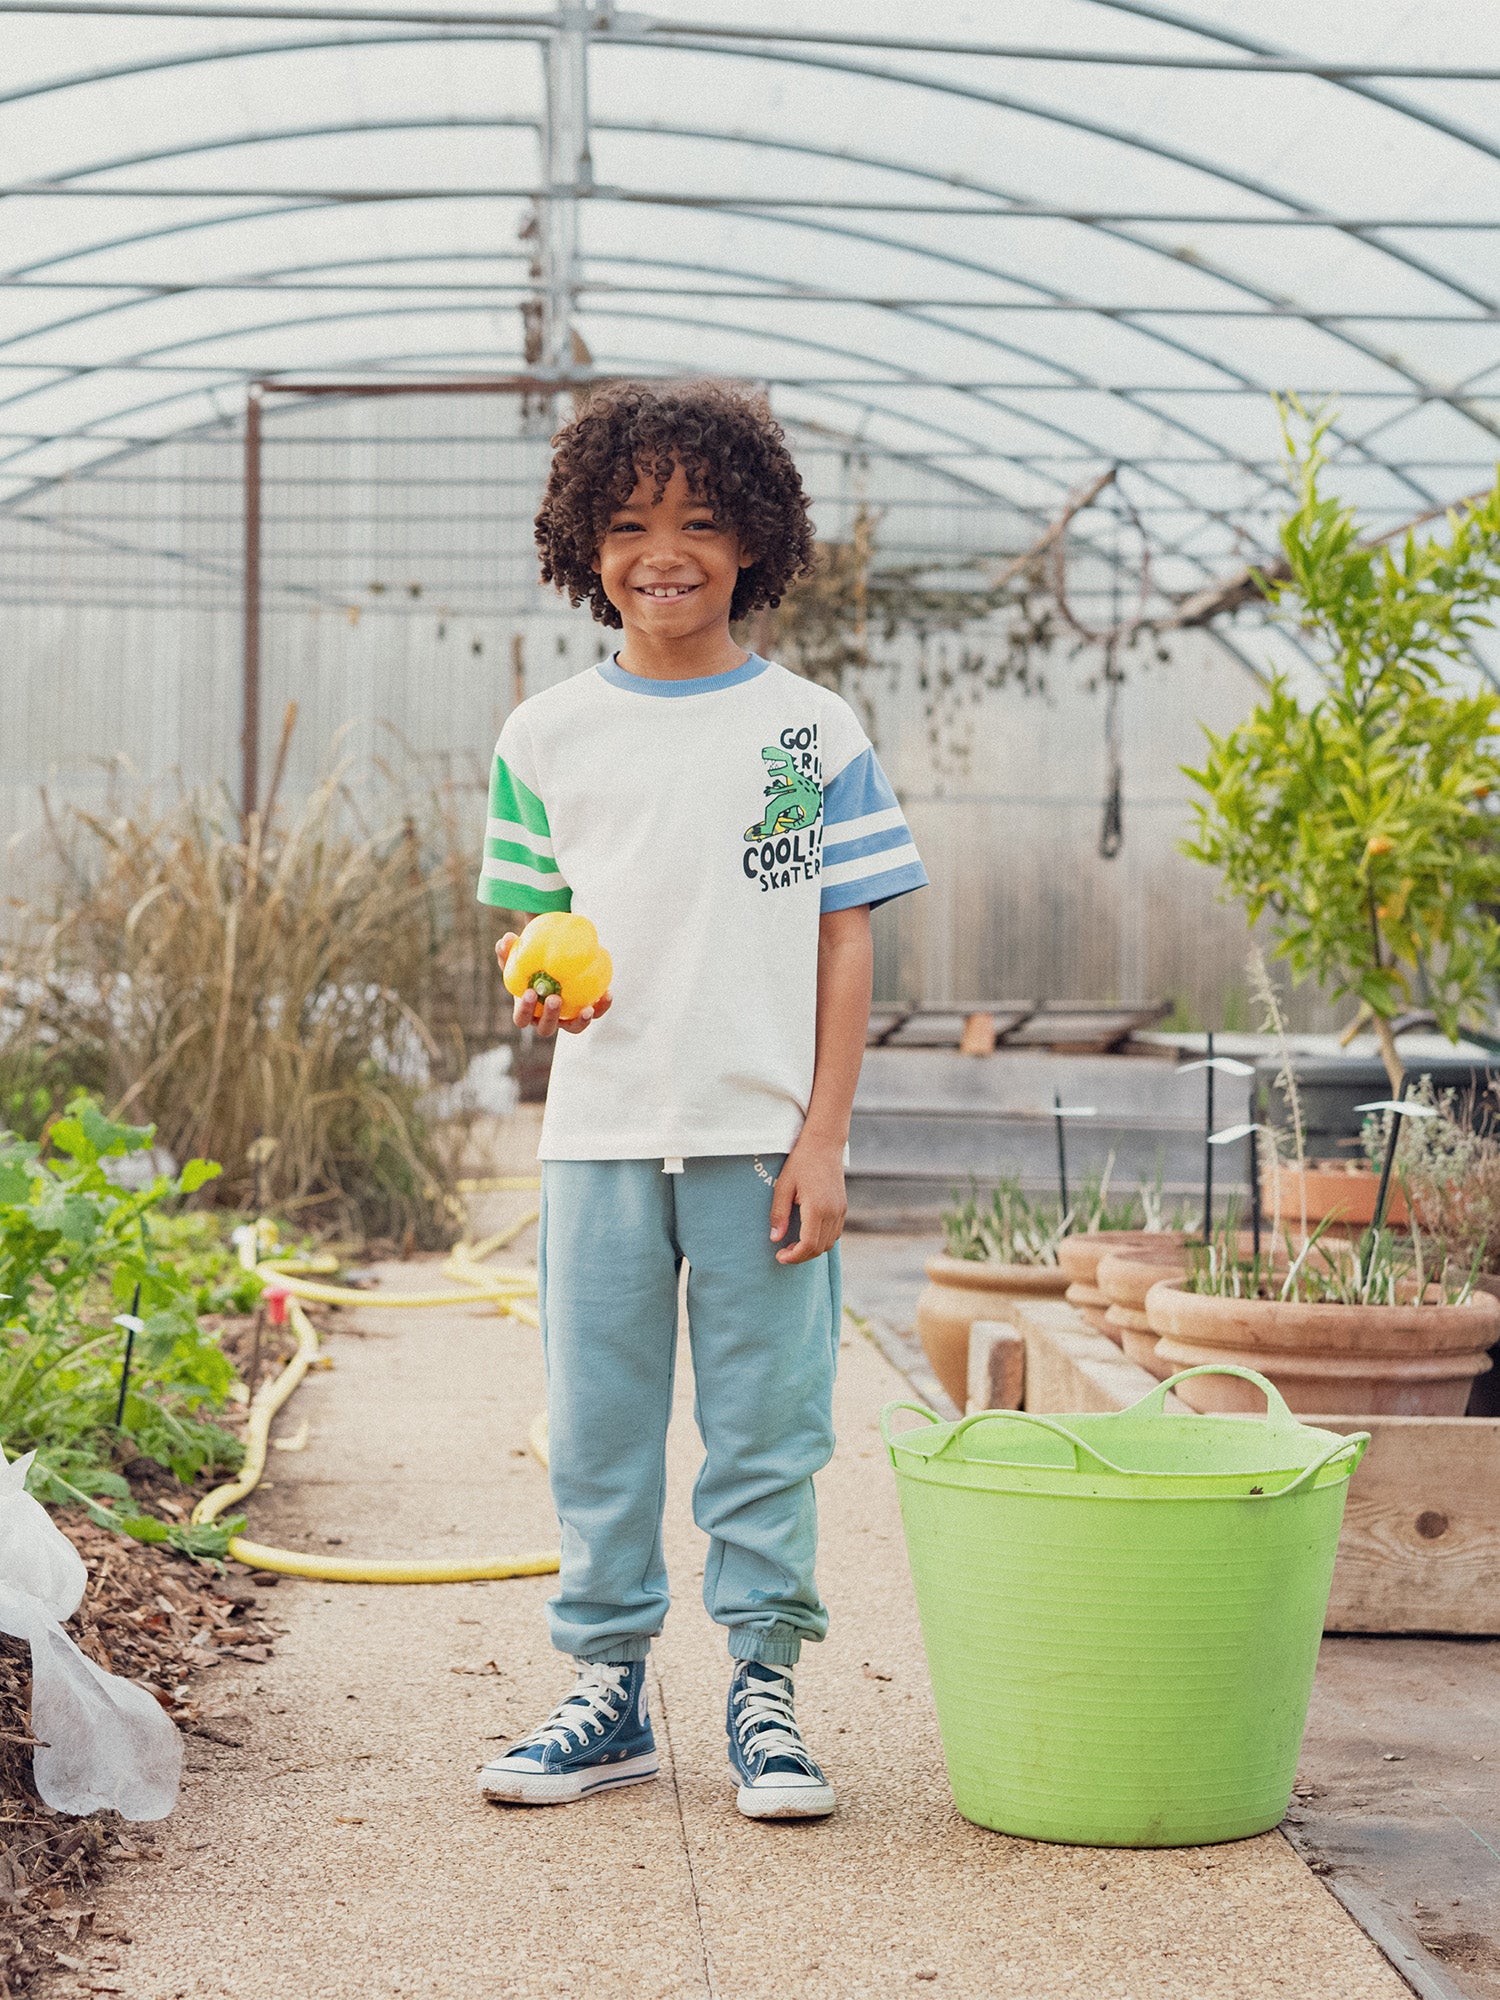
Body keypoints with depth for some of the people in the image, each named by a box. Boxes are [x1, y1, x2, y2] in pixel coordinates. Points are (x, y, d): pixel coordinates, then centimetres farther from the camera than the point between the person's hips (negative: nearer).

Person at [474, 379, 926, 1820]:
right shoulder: (546, 735, 6)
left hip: (762, 1141, -1)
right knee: (597, 1431, 8)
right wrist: (536, 983, -14)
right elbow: (529, 921, 11)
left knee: (768, 1431, 4)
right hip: (599, 1138, 2)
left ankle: (764, 1696, 15)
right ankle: (607, 1691, 20)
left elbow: (843, 945, 1)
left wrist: (821, 1143, -5)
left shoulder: (812, 730, 2)